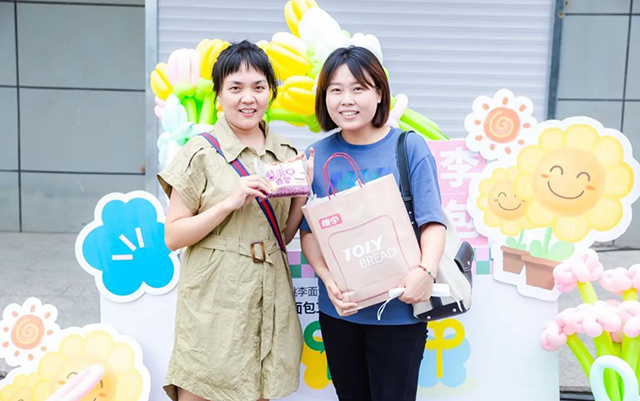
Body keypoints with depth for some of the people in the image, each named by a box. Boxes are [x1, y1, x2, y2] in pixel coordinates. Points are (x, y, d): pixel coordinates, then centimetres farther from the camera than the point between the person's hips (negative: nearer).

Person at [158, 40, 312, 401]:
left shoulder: (286, 153, 7)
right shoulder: (202, 153, -7)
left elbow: (285, 235, 12)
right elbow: (173, 236, -8)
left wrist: (302, 193, -5)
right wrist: (229, 202, -19)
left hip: (269, 300, 5)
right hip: (214, 301, -4)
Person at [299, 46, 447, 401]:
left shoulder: (410, 147, -6)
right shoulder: (317, 155, 2)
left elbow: (432, 221, -9)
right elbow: (309, 230, 1)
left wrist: (426, 270, -27)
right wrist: (329, 280, -14)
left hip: (398, 308, -3)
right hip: (338, 309, 3)